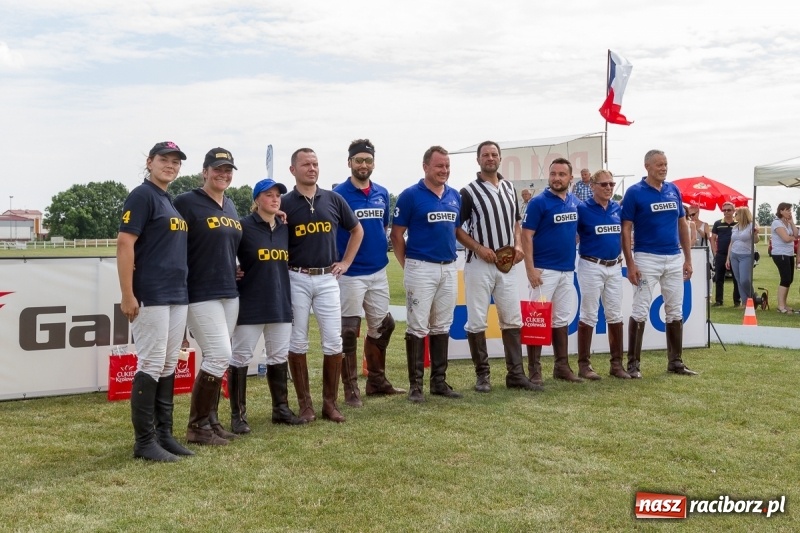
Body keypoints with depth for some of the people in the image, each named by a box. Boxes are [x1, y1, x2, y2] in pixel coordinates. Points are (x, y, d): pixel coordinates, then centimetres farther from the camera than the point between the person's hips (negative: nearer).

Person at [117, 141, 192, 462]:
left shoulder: (173, 202, 19)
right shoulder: (142, 196, -7)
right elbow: (125, 245, -14)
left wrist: (181, 293, 17)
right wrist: (127, 296, -19)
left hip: (178, 297, 9)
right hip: (150, 298, -9)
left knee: (168, 368, 11)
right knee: (150, 366, -6)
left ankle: (164, 434, 18)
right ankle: (144, 442, 1)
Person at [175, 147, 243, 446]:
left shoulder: (230, 206, 15)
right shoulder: (187, 202, -9)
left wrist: (234, 271, 11)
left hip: (229, 293, 8)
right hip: (200, 294, -8)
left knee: (217, 359, 10)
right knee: (220, 356, -11)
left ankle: (210, 421, 20)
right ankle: (197, 426, 2)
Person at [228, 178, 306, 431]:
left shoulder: (284, 229, 10)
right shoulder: (243, 226, -9)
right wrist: (235, 276, -8)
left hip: (280, 304, 6)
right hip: (249, 305, -6)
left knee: (279, 357, 13)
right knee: (240, 358, 0)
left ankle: (281, 409, 24)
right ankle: (238, 415, 7)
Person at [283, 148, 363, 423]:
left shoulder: (334, 199, 6)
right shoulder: (284, 203, -2)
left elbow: (357, 230, 17)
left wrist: (346, 262, 10)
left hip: (327, 278, 2)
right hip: (296, 279, -2)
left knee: (333, 341, 1)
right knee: (297, 342, 3)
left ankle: (330, 402, 12)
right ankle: (305, 403, 13)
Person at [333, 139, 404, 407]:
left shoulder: (382, 193, 7)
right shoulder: (338, 194, -9)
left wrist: (381, 251, 12)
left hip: (379, 272, 6)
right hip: (350, 273, -6)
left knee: (382, 325, 14)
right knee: (349, 331, 1)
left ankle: (377, 380, 29)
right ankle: (350, 388, 9)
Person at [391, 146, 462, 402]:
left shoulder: (455, 196, 10)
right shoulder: (410, 195, -7)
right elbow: (397, 234, -4)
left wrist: (452, 258, 11)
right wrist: (407, 265, -3)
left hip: (449, 269, 6)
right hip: (421, 268, -6)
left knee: (442, 327, 11)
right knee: (418, 327, -2)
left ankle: (439, 381, 20)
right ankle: (415, 384, 5)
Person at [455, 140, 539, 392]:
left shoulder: (509, 188, 13)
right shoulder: (469, 192, -4)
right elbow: (456, 228, -4)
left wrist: (518, 244, 3)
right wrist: (479, 248, -15)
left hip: (507, 265, 5)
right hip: (479, 265, -5)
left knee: (512, 319, 6)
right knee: (477, 321, -1)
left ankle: (515, 374, 12)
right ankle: (482, 374, 9)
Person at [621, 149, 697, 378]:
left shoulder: (674, 190, 7)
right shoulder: (635, 192, -7)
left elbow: (682, 225, 13)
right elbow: (626, 229, -8)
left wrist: (688, 259, 9)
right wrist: (630, 264, -15)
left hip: (674, 259, 5)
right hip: (647, 258, -5)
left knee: (675, 311, 10)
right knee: (640, 311, -2)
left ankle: (675, 361, 20)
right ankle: (633, 363, 5)